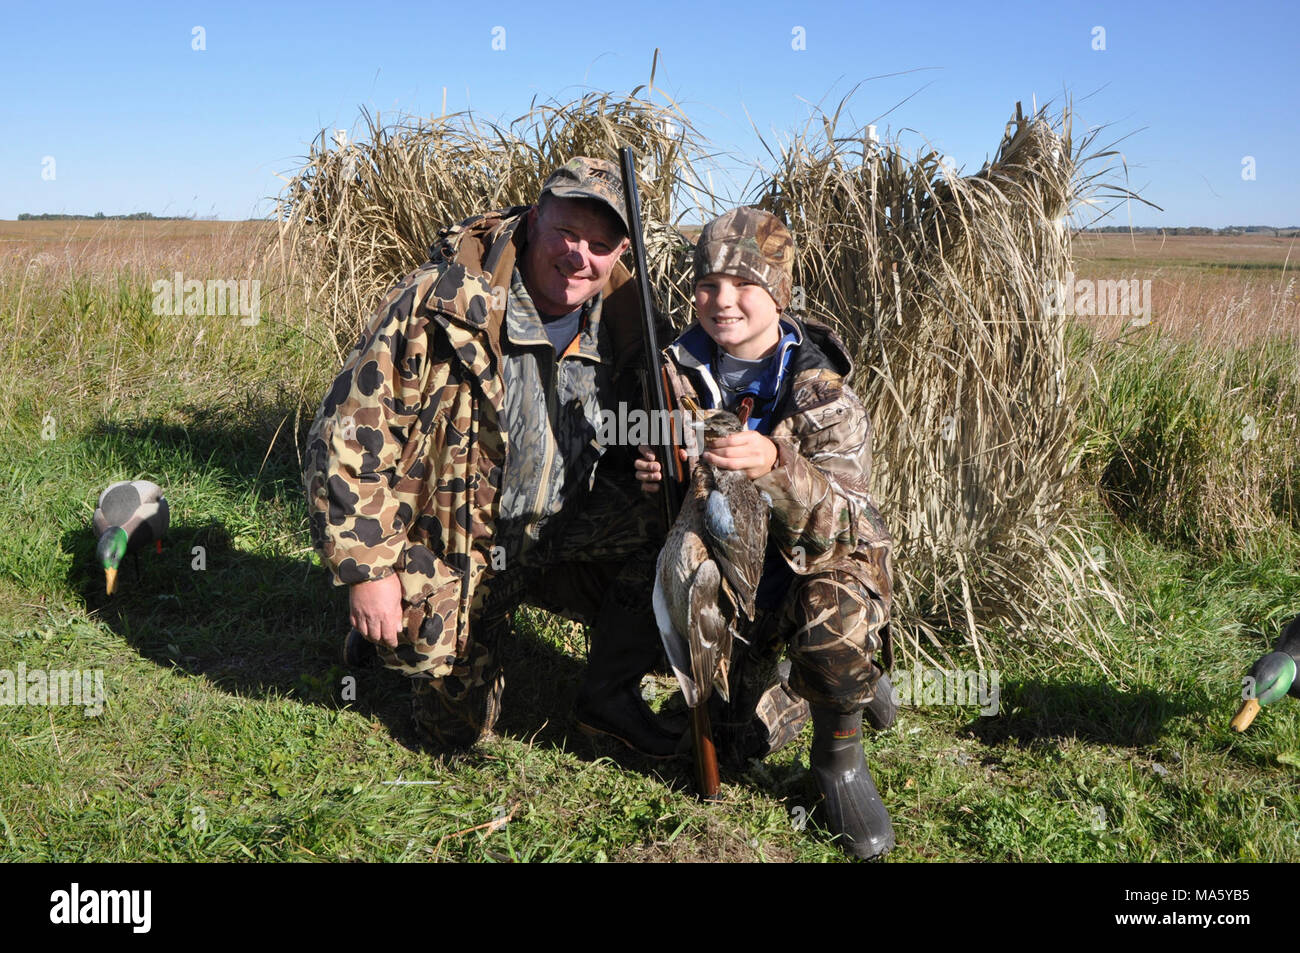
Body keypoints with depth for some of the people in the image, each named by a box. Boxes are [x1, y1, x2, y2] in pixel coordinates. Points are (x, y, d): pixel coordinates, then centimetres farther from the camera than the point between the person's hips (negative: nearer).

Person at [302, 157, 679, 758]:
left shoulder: (618, 324, -7)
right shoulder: (438, 303, -22)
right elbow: (347, 437, -19)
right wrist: (367, 572, -19)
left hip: (554, 534, 4)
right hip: (448, 549, -4)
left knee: (666, 526, -19)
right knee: (458, 730, 7)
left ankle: (610, 695, 2)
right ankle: (389, 624, 34)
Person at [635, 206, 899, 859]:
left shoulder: (820, 388, -17)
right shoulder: (675, 372, -8)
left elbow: (841, 520, -27)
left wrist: (775, 468, -46)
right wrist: (649, 479, -22)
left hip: (818, 560, -4)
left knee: (836, 627, -37)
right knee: (742, 737, 11)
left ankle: (840, 762, -7)